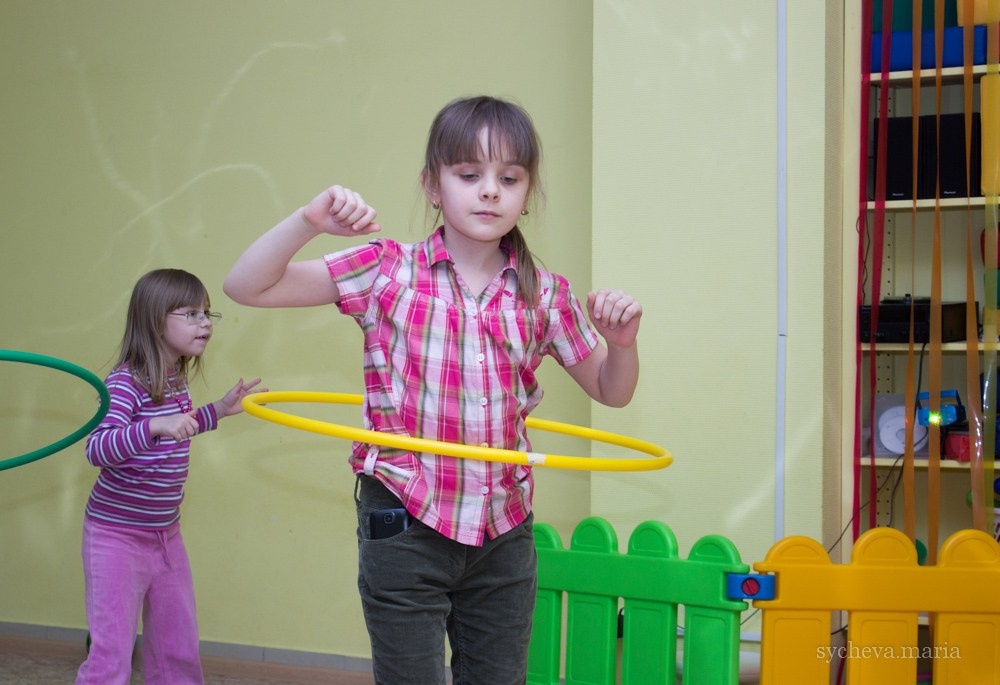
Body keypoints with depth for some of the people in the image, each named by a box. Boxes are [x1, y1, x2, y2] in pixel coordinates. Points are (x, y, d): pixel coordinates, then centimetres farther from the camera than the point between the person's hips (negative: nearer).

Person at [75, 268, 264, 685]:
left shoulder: (176, 381, 5)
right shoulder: (126, 382, -19)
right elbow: (96, 449, -32)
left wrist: (218, 411, 15)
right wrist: (155, 426, -44)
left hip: (166, 537, 8)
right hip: (117, 536, -8)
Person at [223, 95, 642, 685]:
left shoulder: (545, 295, 2)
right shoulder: (388, 271, -6)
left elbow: (611, 391, 12)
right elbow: (246, 286, -9)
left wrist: (622, 341, -9)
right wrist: (309, 221, -25)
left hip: (505, 531, 3)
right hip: (406, 525, -3)